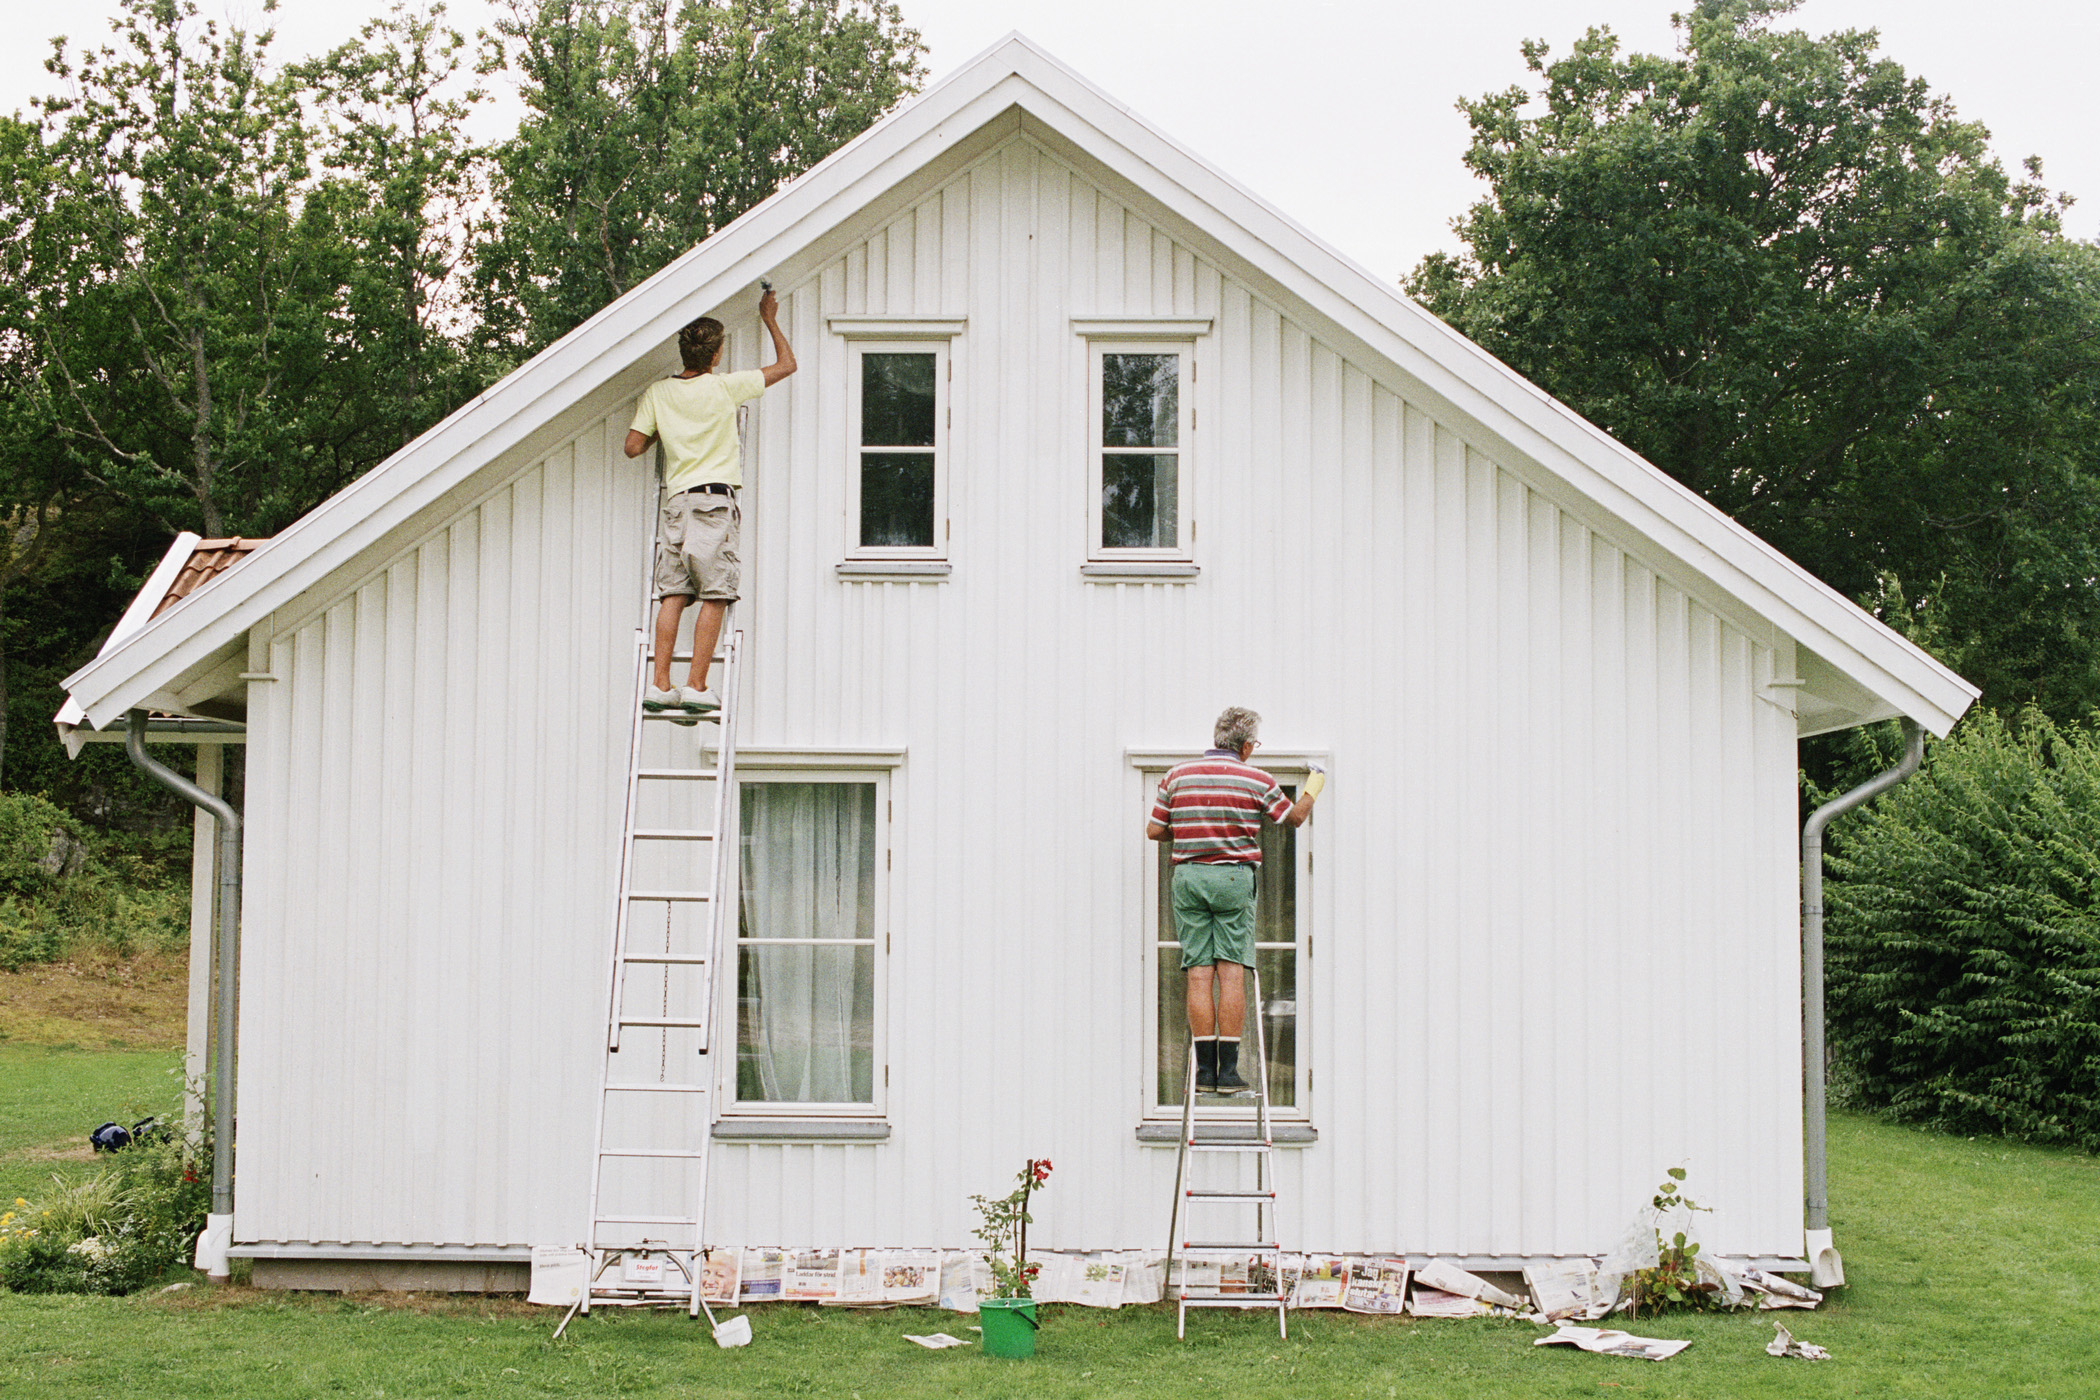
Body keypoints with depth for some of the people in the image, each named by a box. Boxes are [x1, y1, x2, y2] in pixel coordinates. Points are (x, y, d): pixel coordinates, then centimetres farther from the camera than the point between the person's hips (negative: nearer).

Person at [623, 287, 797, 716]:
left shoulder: (658, 393, 6)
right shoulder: (724, 387, -2)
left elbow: (633, 446, 6)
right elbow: (786, 364, 9)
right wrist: (770, 320, 22)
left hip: (676, 500, 4)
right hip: (715, 500, -4)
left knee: (672, 594, 3)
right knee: (714, 597, -4)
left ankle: (660, 683, -2)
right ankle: (695, 686, -9)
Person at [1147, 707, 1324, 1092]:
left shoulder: (1177, 775, 5)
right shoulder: (1256, 779, 0)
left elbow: (1154, 830, 8)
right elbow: (1295, 817, 15)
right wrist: (1314, 786, 34)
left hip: (1187, 876, 2)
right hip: (1234, 876, -2)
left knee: (1199, 974, 1)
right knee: (1231, 972, -1)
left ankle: (1205, 1067, 0)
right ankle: (1228, 1069, -4)